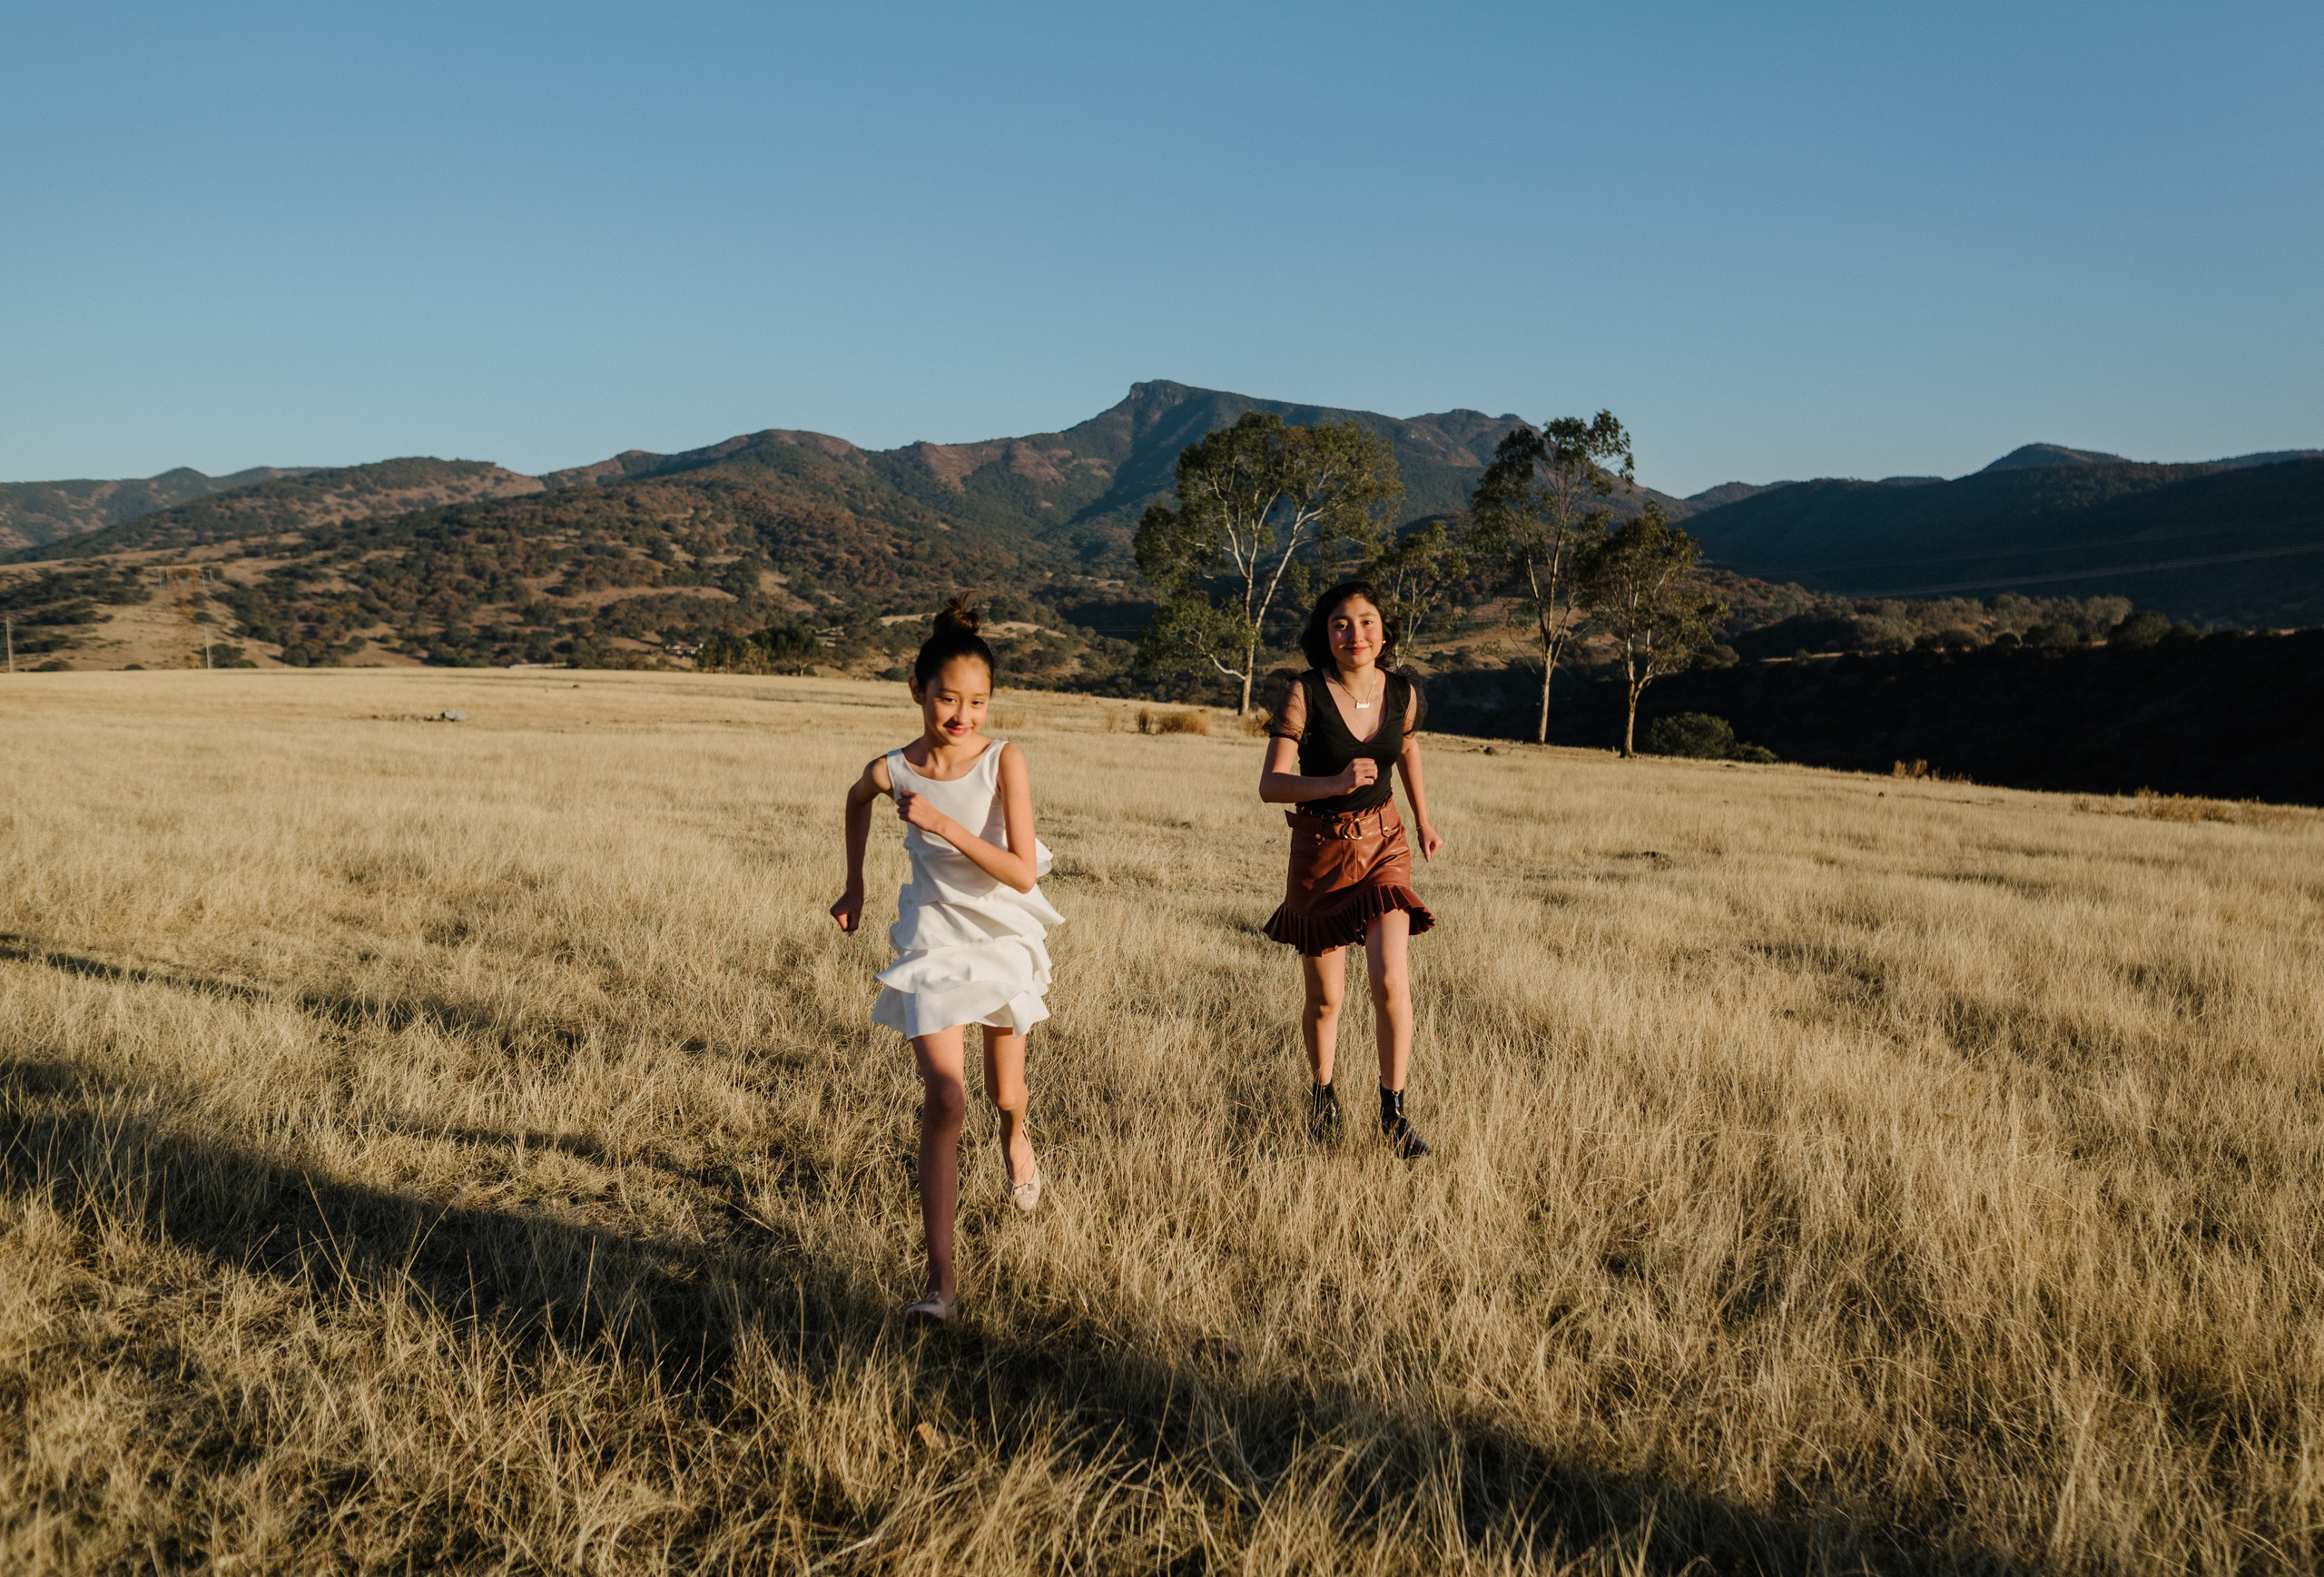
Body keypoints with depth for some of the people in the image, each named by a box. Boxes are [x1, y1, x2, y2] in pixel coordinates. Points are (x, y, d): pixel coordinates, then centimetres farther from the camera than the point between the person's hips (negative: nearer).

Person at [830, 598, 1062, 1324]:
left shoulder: (1004, 761, -18)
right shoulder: (891, 770, -13)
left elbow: (1023, 874, -24)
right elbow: (857, 800, 14)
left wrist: (943, 824, -31)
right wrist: (854, 886, 18)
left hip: (1003, 937, 1)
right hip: (933, 940, -1)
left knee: (1004, 1092, 18)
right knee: (944, 1101, -14)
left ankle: (1015, 1138, 57)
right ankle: (941, 1277, -11)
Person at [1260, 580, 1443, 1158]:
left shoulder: (1403, 694, -5)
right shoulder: (1305, 694, -15)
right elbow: (1270, 786, -17)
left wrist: (1424, 821, 23)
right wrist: (1337, 783, -32)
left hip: (1382, 844, 2)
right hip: (1320, 850, -1)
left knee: (1391, 981, -16)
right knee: (1325, 999, 8)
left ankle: (1394, 1111, 1)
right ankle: (1322, 1093, 36)